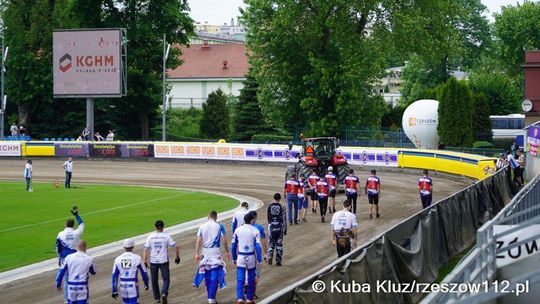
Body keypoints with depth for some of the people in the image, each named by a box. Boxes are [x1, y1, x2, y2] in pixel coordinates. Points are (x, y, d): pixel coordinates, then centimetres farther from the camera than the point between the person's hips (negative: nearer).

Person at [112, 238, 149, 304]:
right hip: (133, 286, -4)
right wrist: (146, 284, 20)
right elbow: (144, 273, 2)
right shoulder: (136, 258, -6)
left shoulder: (118, 259, 2)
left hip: (123, 286, 4)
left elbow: (114, 276, 2)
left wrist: (114, 291, 7)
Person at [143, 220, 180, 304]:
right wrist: (177, 257, 7)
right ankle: (164, 293, -18)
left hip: (153, 262, 1)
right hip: (164, 261, -1)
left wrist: (145, 261, -4)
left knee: (154, 280, 15)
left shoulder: (150, 236, -1)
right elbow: (176, 247, -6)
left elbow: (146, 249, -6)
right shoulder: (166, 236, -4)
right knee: (166, 279, 7)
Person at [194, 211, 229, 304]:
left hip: (205, 251, 3)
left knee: (207, 276, 14)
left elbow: (198, 241, 0)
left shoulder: (202, 226, 2)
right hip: (216, 251, -3)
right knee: (215, 276, -2)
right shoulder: (219, 226, -5)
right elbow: (224, 241, -5)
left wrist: (197, 253, 3)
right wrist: (227, 252, 6)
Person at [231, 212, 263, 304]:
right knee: (251, 280, 12)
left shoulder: (238, 230, 1)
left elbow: (233, 245, 6)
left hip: (240, 257, 1)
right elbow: (258, 247, -10)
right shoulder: (255, 231, -7)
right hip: (251, 258, -1)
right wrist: (259, 261, -4)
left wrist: (234, 259, 16)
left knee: (240, 279, -1)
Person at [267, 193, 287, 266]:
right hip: (279, 227, -1)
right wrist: (285, 229, 3)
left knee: (271, 243, 12)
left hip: (271, 227, 1)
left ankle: (270, 256, -10)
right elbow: (284, 219, -5)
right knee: (279, 244, 7)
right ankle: (278, 261, 9)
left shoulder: (269, 206, -2)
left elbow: (268, 217, 7)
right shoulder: (282, 207, -8)